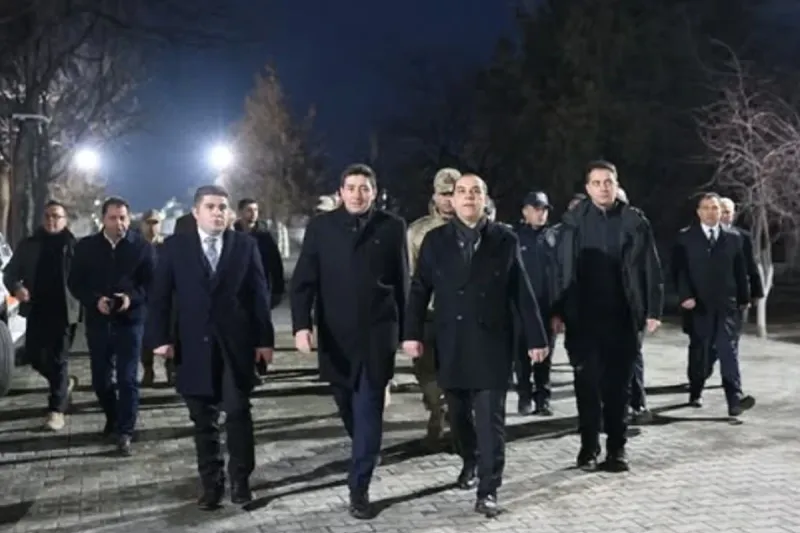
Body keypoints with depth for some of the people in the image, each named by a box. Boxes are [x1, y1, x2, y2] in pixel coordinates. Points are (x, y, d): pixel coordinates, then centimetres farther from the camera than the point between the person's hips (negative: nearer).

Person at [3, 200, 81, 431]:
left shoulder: (74, 247, -2)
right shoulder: (28, 245, 8)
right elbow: (10, 272, 9)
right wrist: (16, 287, -13)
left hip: (64, 312, -4)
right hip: (37, 311, 4)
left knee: (58, 359, -1)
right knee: (35, 356, 10)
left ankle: (56, 409, 6)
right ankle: (65, 383, 37)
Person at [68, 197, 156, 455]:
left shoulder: (142, 246, -2)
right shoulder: (86, 246, 3)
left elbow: (152, 281, -2)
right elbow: (75, 282, 3)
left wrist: (132, 297, -20)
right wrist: (95, 300, -14)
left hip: (130, 320, -2)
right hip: (98, 321, 3)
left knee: (128, 378, -3)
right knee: (100, 378, 12)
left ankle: (125, 431, 5)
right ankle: (112, 418, 34)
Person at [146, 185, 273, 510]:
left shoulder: (245, 245, 5)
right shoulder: (175, 247, 5)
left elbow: (259, 295, 3)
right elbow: (160, 296, 2)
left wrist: (264, 339, -2)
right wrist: (160, 337, -8)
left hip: (237, 344, -1)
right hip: (195, 346, 1)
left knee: (238, 411, -3)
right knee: (204, 419, 8)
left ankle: (240, 479, 12)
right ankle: (211, 483, 19)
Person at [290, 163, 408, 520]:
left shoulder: (392, 227, 2)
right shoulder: (320, 226, 3)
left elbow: (402, 282, 6)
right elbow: (303, 280, -1)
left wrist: (405, 329, 6)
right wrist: (301, 324, -14)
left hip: (377, 333, -2)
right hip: (336, 334, 2)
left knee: (368, 409, -4)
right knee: (349, 407, 15)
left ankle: (359, 488, 2)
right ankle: (365, 452, 42)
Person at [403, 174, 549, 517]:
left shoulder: (505, 240, 1)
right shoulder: (435, 240, 4)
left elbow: (522, 292, 1)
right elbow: (419, 290, 3)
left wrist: (536, 337, 0)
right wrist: (412, 332, -6)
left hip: (492, 344, -2)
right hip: (451, 345, 2)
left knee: (490, 419, -2)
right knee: (459, 414, 15)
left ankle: (488, 490, 6)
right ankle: (470, 462, 40)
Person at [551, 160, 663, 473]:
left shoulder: (635, 221, 2)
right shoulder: (573, 222, 1)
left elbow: (651, 269, 2)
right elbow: (561, 269, 0)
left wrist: (653, 310, -4)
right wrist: (557, 311, -5)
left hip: (622, 317, 0)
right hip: (583, 318, 0)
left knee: (618, 384, 7)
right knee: (586, 383, 6)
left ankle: (617, 448, 17)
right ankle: (588, 446, 17)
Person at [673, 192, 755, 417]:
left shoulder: (733, 237, 9)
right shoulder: (685, 237, 2)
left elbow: (741, 271, 11)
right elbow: (680, 270, -4)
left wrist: (744, 298, 10)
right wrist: (685, 295, -16)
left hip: (727, 304, 1)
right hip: (698, 305, -1)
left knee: (729, 351, -8)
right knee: (699, 351, 9)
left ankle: (735, 400, -15)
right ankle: (696, 393, 26)